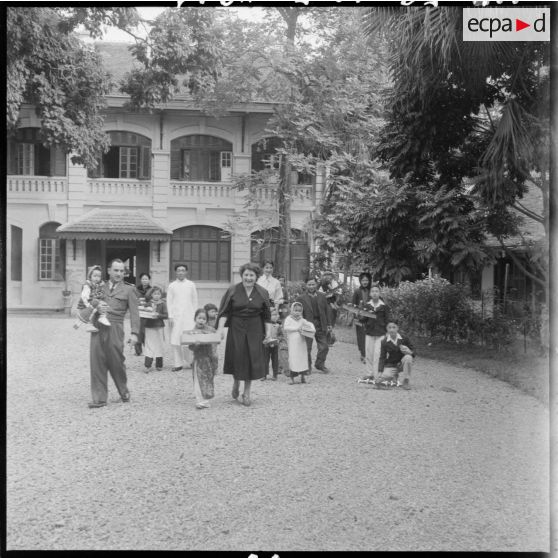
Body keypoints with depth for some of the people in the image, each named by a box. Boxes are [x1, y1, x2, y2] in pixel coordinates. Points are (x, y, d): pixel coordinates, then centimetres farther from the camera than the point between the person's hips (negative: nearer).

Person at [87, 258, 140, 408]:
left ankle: (124, 392, 25)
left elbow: (134, 312, 4)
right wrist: (97, 303, -16)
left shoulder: (128, 289, 10)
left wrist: (134, 332, -7)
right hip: (98, 327, 2)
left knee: (116, 362, 1)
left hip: (115, 329, -2)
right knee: (97, 362, -2)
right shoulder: (101, 286, 18)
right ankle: (99, 398, 5)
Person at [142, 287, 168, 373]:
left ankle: (159, 365, 19)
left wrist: (158, 315, -21)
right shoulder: (149, 303, 7)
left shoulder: (163, 304, 0)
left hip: (159, 327, -1)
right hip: (149, 327, 1)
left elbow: (166, 315, -7)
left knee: (159, 346, 7)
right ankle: (147, 365, -4)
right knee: (149, 346, -4)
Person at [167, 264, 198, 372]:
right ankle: (178, 363, 2)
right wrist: (170, 316, -1)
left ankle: (188, 362, 10)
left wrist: (194, 315, 6)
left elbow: (195, 301, 11)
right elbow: (169, 302, 6)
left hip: (189, 316, 0)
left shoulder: (191, 285, 8)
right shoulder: (172, 286, 6)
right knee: (175, 340, -5)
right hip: (176, 316, 0)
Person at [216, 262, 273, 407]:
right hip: (236, 329, -1)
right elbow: (224, 312, -4)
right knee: (237, 358, 2)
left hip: (255, 330, 1)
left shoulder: (262, 293, 1)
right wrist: (221, 327, -15)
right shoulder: (232, 291, -4)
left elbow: (267, 315, 5)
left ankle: (247, 393, 14)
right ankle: (236, 382, 33)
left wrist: (268, 331, 0)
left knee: (251, 359, 1)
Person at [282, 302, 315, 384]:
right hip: (292, 343, -4)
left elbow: (310, 324, 16)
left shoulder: (302, 320, 10)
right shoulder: (289, 319, -1)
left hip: (301, 342, 4)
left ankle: (303, 377, 14)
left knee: (303, 358, 5)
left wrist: (313, 329, -5)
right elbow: (285, 327, -14)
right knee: (293, 359, -5)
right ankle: (292, 378, 2)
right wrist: (296, 328, -16)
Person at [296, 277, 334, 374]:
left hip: (321, 326, 3)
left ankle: (320, 365, 25)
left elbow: (327, 310, 11)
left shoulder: (322, 296, 10)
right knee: (307, 348, 2)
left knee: (324, 347, 7)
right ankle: (307, 367, 17)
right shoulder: (301, 298, -1)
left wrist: (329, 324, 4)